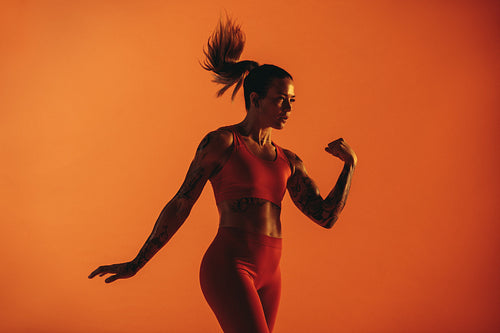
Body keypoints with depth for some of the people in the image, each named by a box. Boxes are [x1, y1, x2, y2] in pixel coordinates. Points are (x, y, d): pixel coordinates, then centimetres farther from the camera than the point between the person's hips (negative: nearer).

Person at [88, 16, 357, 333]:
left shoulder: (288, 161, 15)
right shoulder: (221, 141, -2)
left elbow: (326, 216, 11)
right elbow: (180, 205, 0)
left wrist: (350, 164, 1)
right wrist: (137, 263, 1)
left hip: (268, 275, 7)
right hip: (228, 267, -7)